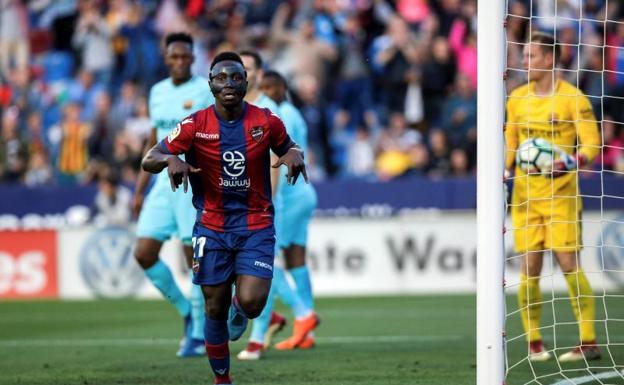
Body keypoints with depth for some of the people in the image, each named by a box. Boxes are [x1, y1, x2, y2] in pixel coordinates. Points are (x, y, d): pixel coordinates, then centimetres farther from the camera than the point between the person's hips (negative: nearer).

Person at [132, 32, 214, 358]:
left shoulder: (207, 90, -6)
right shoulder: (158, 92, 13)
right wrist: (139, 191, 17)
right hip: (164, 182, 6)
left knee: (195, 257, -6)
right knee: (144, 255, -1)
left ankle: (199, 336, 4)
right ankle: (187, 311, 16)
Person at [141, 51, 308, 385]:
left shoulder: (266, 122, -5)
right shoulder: (195, 126, -8)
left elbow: (288, 147, 14)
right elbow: (148, 160, -6)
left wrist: (295, 155, -11)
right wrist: (169, 159, -29)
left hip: (256, 225, 0)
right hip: (212, 228, 0)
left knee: (251, 303, -17)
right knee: (215, 310, 4)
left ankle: (239, 309, 22)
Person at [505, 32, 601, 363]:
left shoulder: (573, 98, -5)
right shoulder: (517, 99, 10)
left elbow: (592, 143, -8)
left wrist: (572, 161, -26)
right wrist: (503, 169, 4)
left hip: (561, 193, -4)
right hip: (524, 194, 4)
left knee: (569, 263, -8)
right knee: (528, 268, 0)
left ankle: (588, 341, -3)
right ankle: (534, 343, 8)